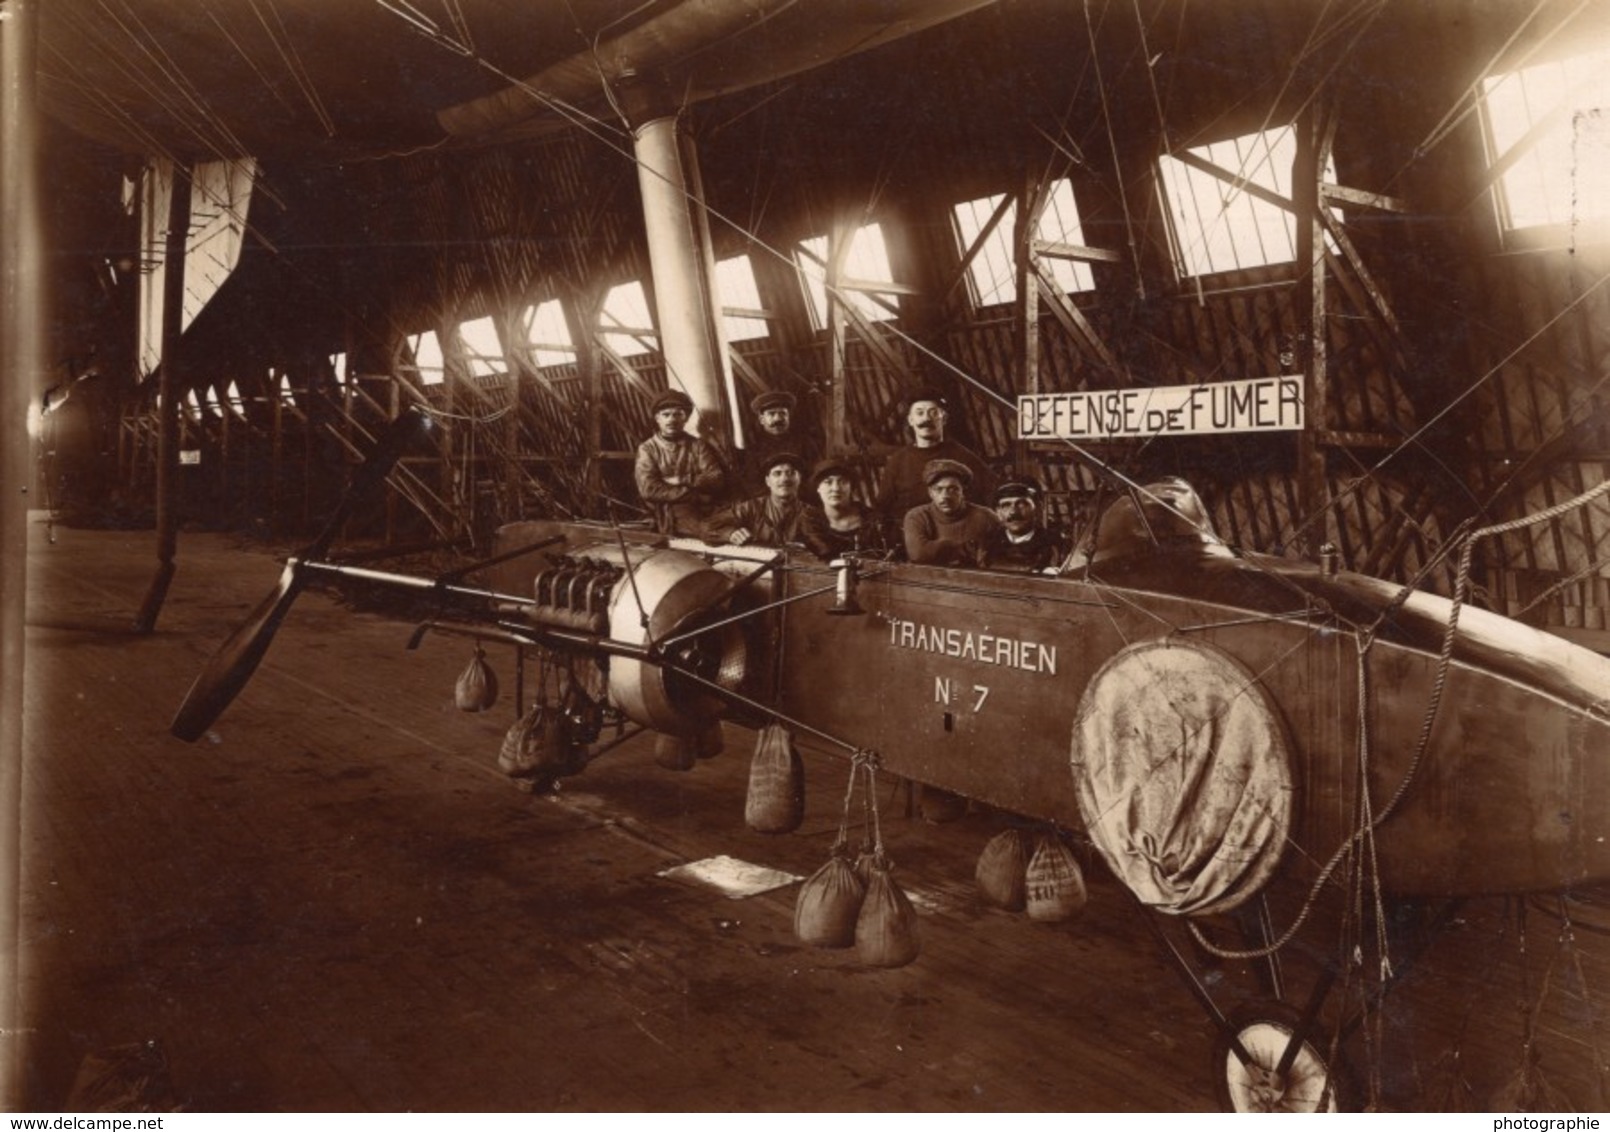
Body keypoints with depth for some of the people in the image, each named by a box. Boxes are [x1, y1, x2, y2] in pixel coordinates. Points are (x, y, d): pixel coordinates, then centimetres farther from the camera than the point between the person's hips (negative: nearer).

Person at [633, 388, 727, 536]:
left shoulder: (698, 446, 15)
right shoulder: (647, 449, 9)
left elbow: (717, 479, 3)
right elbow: (649, 489, -5)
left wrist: (682, 481, -7)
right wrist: (696, 494, -8)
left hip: (705, 511, 3)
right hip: (670, 515, -3)